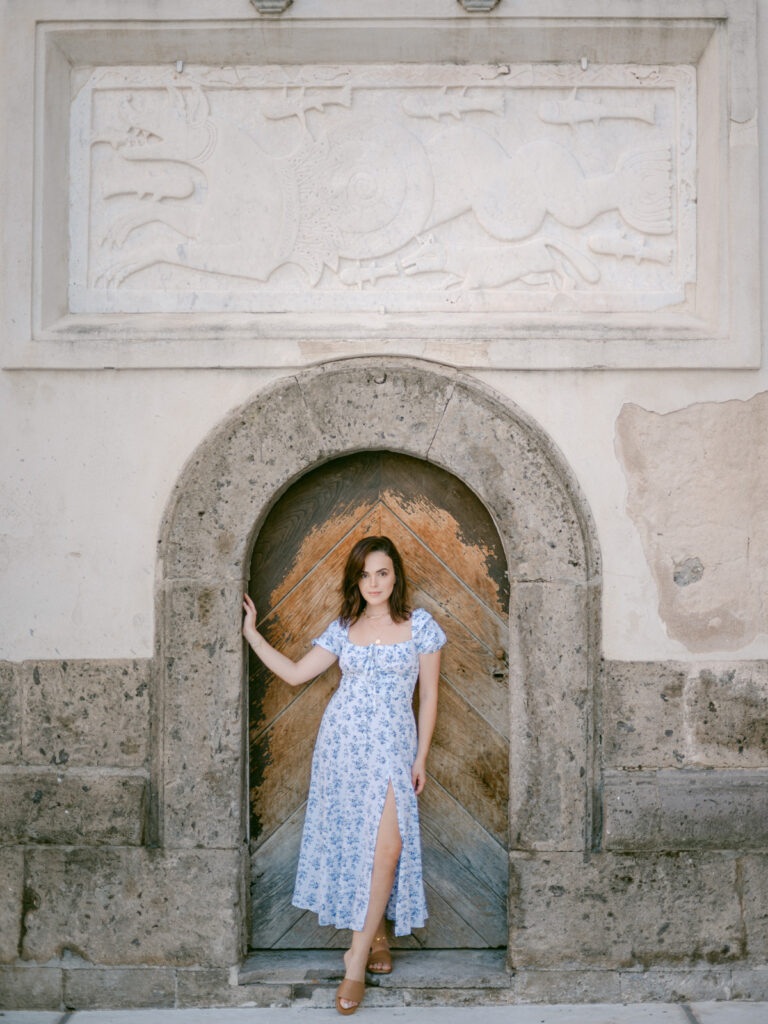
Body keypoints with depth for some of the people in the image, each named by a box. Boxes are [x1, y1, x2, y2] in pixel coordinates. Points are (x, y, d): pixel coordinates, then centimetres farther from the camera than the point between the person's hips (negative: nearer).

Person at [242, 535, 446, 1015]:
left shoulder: (420, 624, 0)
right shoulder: (344, 628, 7)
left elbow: (428, 695, 2)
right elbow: (295, 673, 8)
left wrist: (421, 758, 0)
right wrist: (251, 633, 5)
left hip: (392, 744, -3)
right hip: (342, 741, 3)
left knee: (387, 847, -12)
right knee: (351, 840, 6)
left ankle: (358, 956, -1)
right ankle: (377, 935, 26)